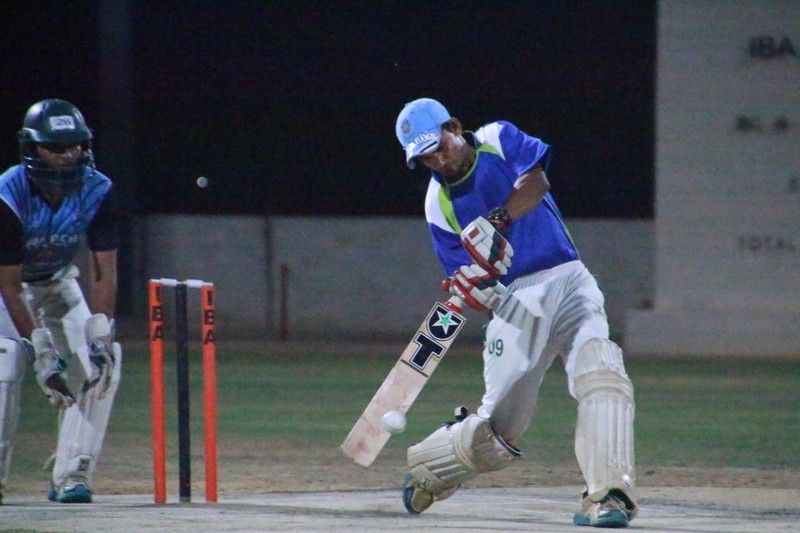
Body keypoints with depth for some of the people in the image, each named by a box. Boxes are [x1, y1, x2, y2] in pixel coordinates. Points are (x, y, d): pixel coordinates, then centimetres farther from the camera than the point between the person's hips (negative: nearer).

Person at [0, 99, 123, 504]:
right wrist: (41, 350, -33)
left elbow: (103, 272, -19)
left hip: (58, 283, 4)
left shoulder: (98, 192, -22)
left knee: (98, 369, -12)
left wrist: (100, 335, -30)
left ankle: (71, 476, -7)